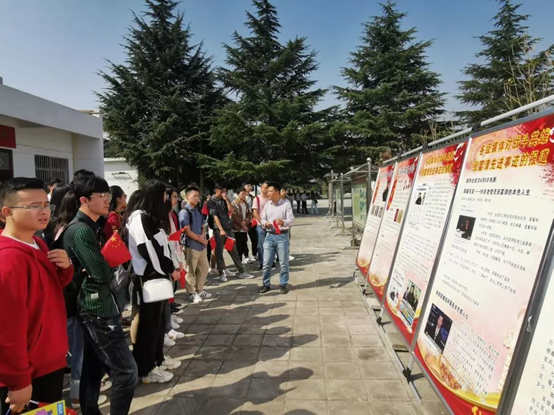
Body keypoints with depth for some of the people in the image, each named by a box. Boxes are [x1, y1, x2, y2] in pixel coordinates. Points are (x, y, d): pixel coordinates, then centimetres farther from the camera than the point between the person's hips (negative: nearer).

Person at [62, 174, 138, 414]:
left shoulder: (92, 227, 12)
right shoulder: (81, 231, -20)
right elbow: (104, 273, -22)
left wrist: (108, 261, -4)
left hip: (98, 308, 10)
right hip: (97, 310, -10)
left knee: (93, 370, 18)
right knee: (126, 371, -4)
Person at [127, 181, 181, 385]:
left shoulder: (153, 217, 13)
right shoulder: (140, 219, -17)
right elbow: (149, 250, -23)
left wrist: (173, 267, 6)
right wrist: (170, 269, -14)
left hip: (158, 276, 10)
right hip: (147, 278, -10)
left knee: (159, 320, 18)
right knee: (149, 323, 0)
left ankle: (157, 358, 33)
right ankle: (146, 369, 12)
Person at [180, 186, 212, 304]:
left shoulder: (198, 211, 12)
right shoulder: (184, 212, -12)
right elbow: (188, 232, -16)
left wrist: (203, 236, -5)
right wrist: (201, 239, -8)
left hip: (201, 245, 8)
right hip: (191, 245, -8)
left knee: (205, 268, 15)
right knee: (191, 270, 3)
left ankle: (199, 290, 30)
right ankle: (192, 293, 17)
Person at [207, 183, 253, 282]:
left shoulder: (225, 200, 13)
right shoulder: (211, 201, -5)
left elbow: (231, 211, 2)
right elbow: (215, 216, -14)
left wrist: (226, 199, -6)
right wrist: (221, 230, -21)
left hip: (229, 228, 5)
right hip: (218, 229, -5)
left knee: (234, 250, 7)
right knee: (219, 252, 3)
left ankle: (241, 272, 11)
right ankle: (222, 273, 13)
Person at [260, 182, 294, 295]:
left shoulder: (286, 204, -6)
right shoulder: (267, 205, 8)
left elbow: (291, 220, -13)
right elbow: (263, 218, 12)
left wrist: (283, 222, -35)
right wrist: (265, 223, -13)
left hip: (282, 236, -4)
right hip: (269, 236, 4)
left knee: (283, 263, 5)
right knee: (266, 263, 5)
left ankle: (284, 284, 18)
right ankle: (266, 284, 19)